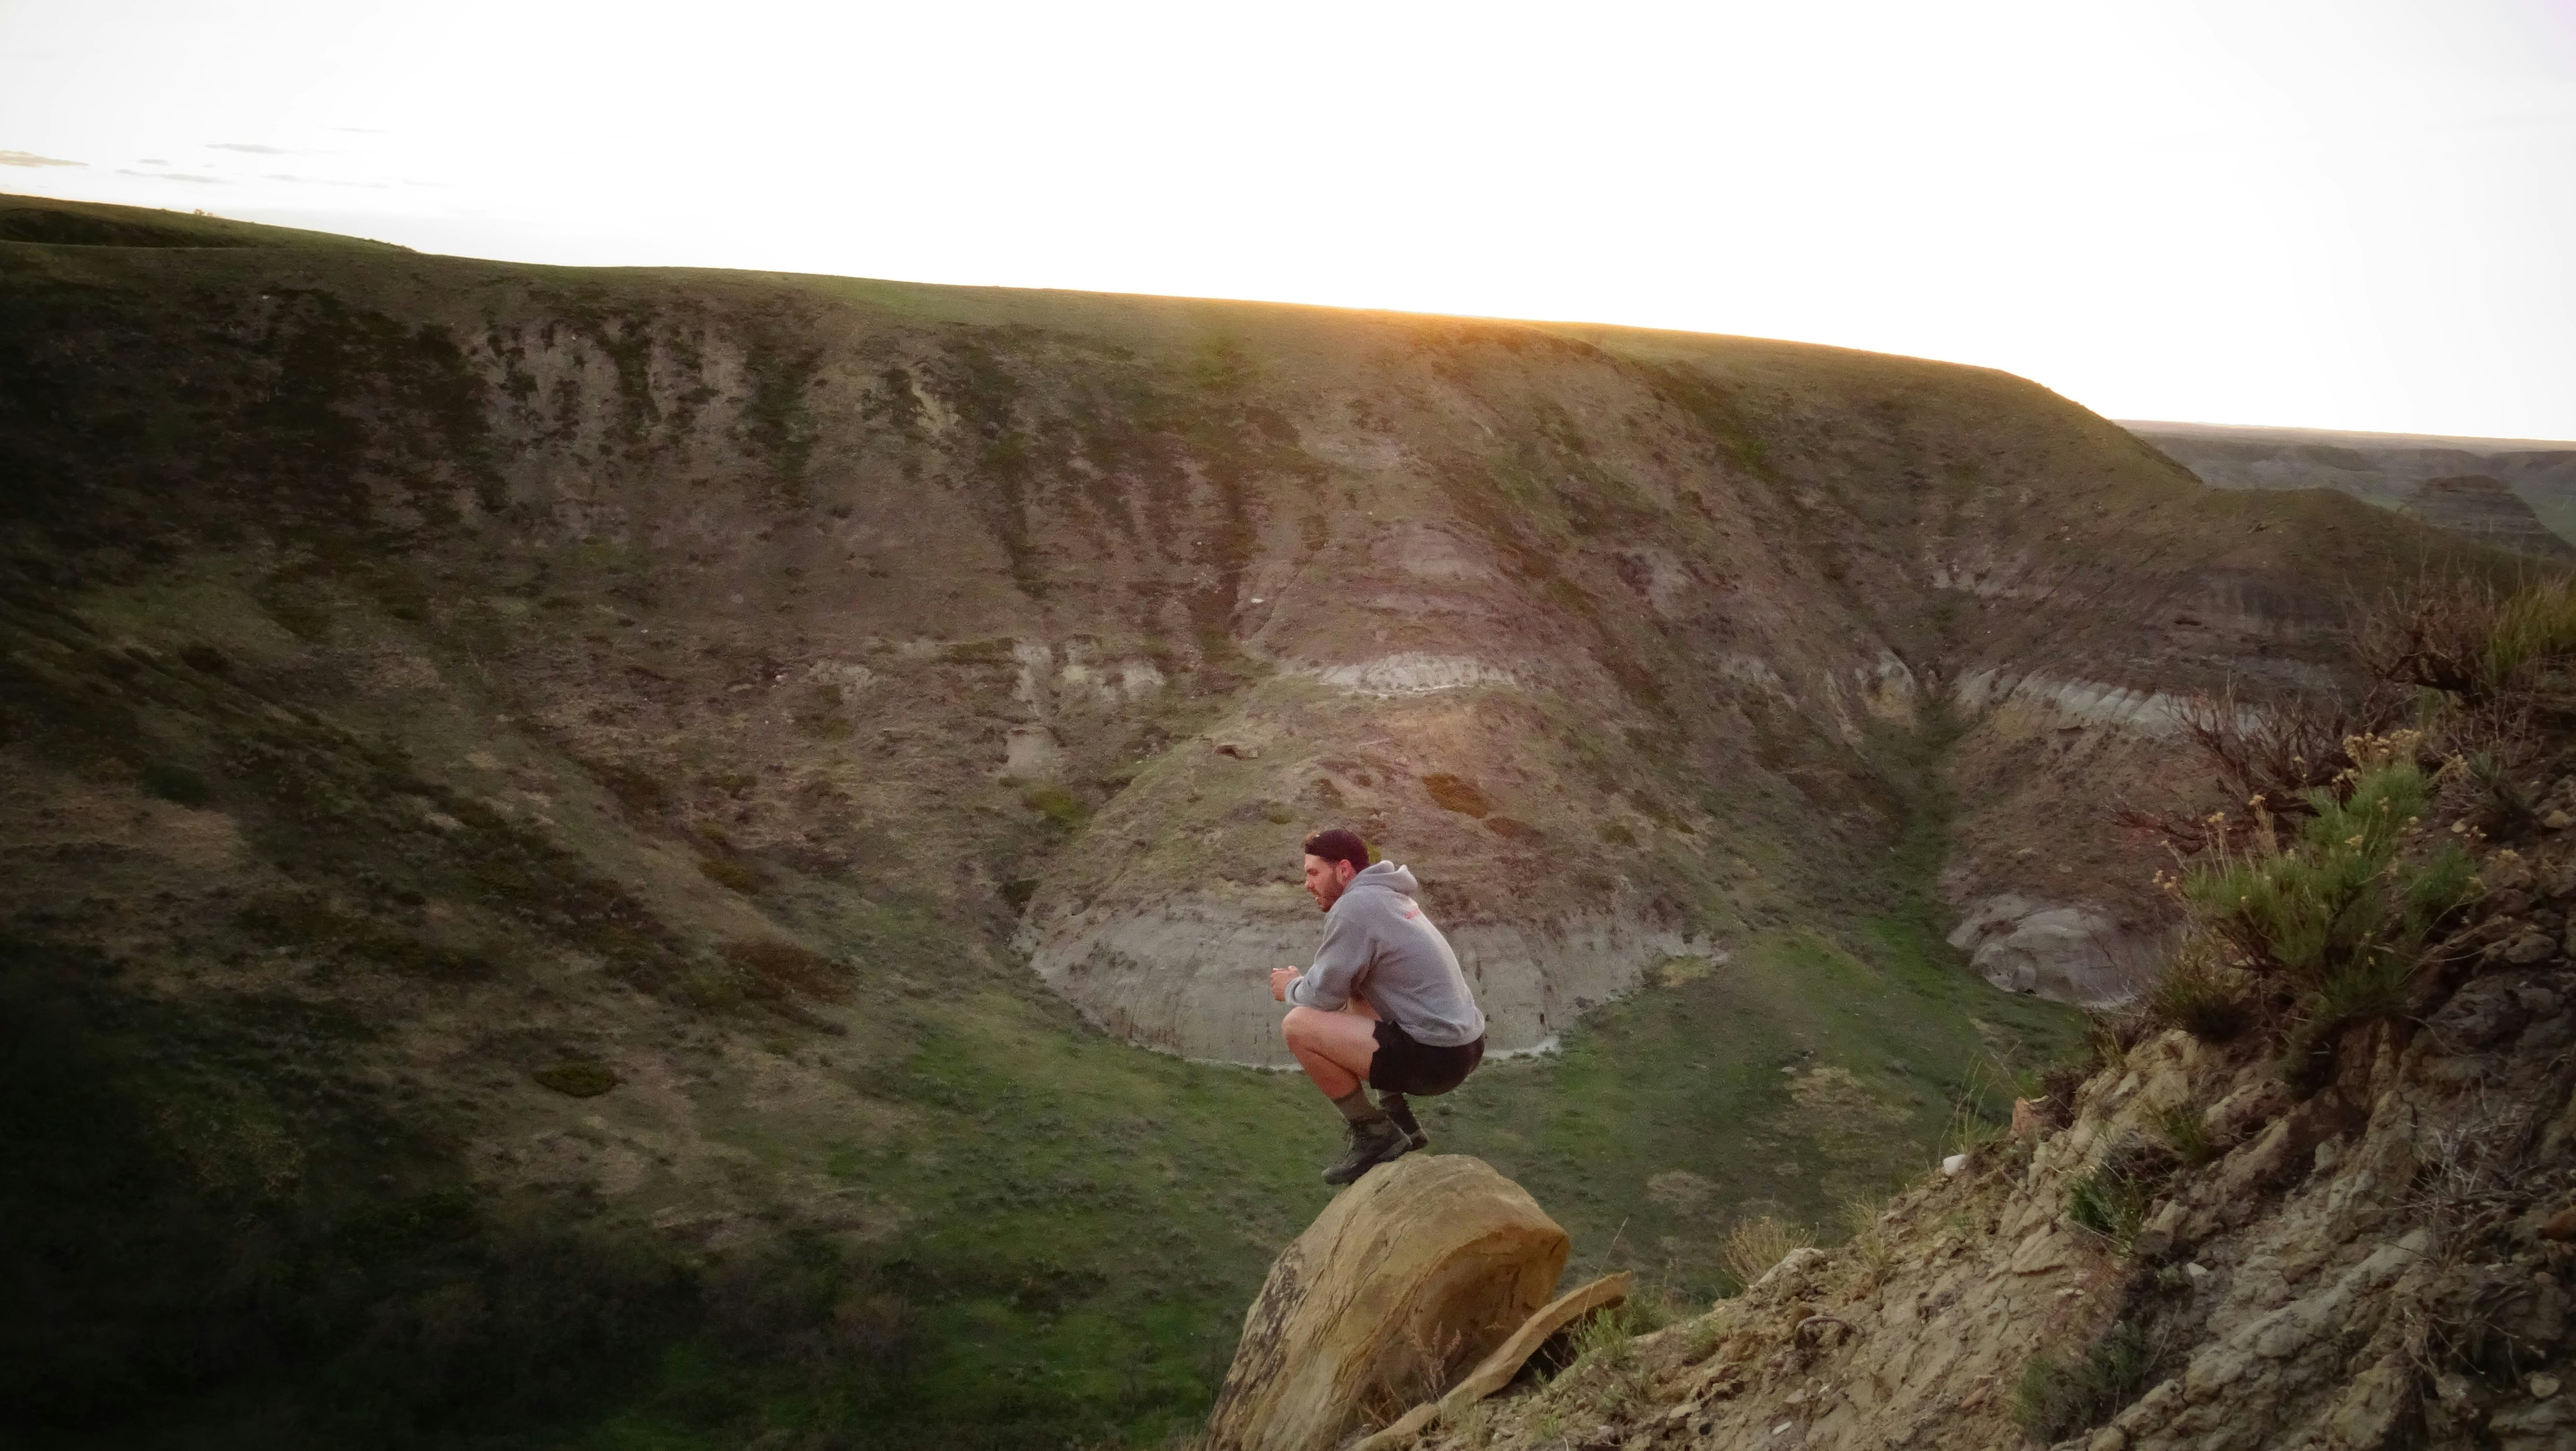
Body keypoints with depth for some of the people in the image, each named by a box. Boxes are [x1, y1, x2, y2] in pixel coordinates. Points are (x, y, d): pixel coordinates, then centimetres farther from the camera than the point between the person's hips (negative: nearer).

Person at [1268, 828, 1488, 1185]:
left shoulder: (1354, 906, -14)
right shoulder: (1385, 895, 14)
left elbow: (1325, 996, -10)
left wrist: (1291, 989, 10)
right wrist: (1303, 981, 15)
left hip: (1436, 1057, -10)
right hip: (1465, 1042, 10)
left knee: (1298, 1025, -13)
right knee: (1355, 998, 31)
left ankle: (1374, 1134, 0)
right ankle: (1398, 1120, 24)